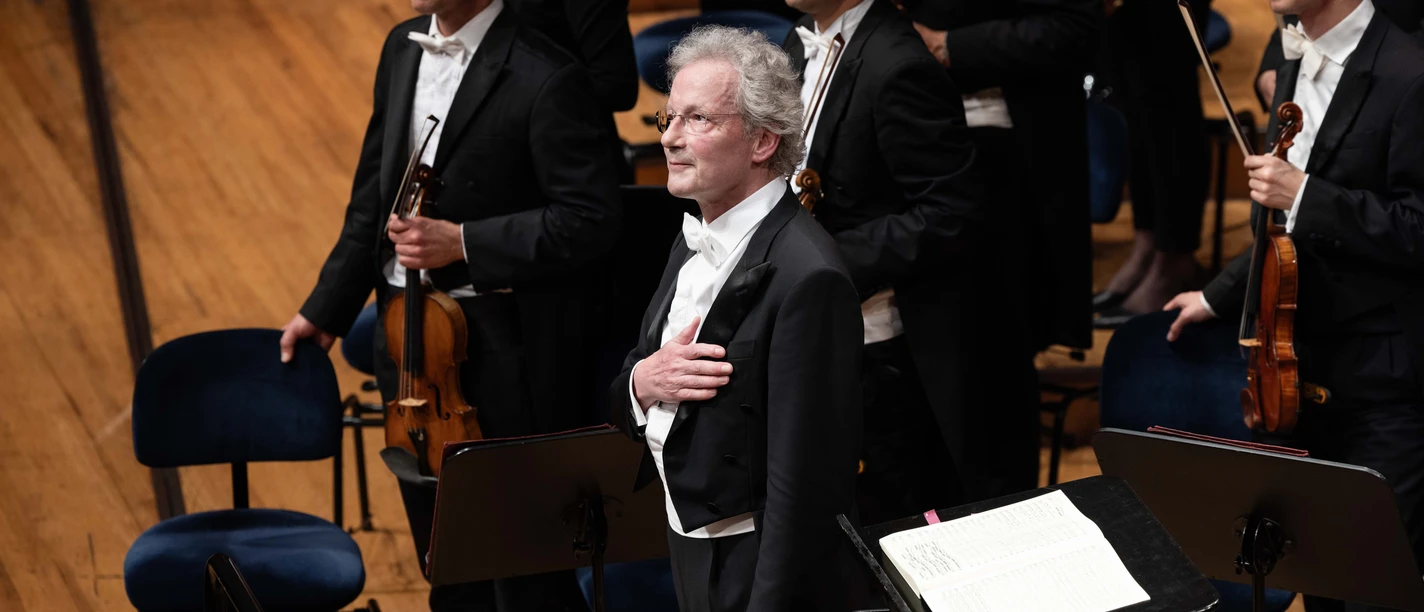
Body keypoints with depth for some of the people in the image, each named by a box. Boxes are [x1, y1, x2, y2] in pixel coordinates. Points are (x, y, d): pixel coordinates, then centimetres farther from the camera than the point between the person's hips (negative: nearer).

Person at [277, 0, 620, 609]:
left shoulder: (543, 79, -19)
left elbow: (591, 217, -20)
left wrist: (461, 241, -23)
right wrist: (326, 307, 18)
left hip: (502, 348, -7)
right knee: (445, 563, 21)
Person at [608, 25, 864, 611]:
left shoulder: (805, 276, -23)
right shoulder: (694, 242, 7)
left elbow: (802, 483, -25)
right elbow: (620, 404, 11)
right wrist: (641, 382, -11)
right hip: (689, 543, 8)